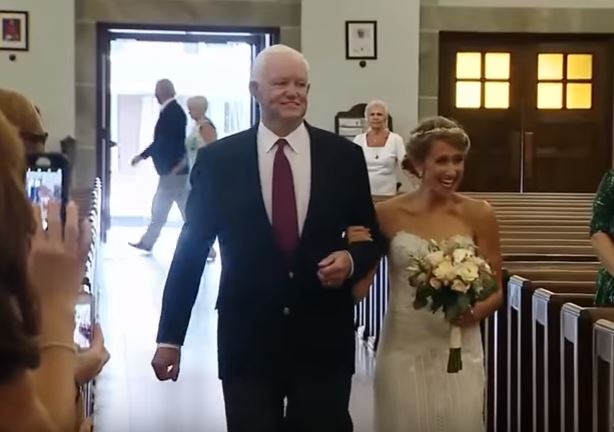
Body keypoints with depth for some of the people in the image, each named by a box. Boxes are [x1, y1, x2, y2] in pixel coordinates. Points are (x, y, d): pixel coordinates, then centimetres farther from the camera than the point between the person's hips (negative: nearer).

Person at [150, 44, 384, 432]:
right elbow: (191, 249, 1)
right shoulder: (218, 160, -2)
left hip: (324, 339, 1)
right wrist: (170, 336, 0)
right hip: (246, 341, -1)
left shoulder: (344, 156, 1)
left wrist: (351, 259, -14)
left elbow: (372, 237, 10)